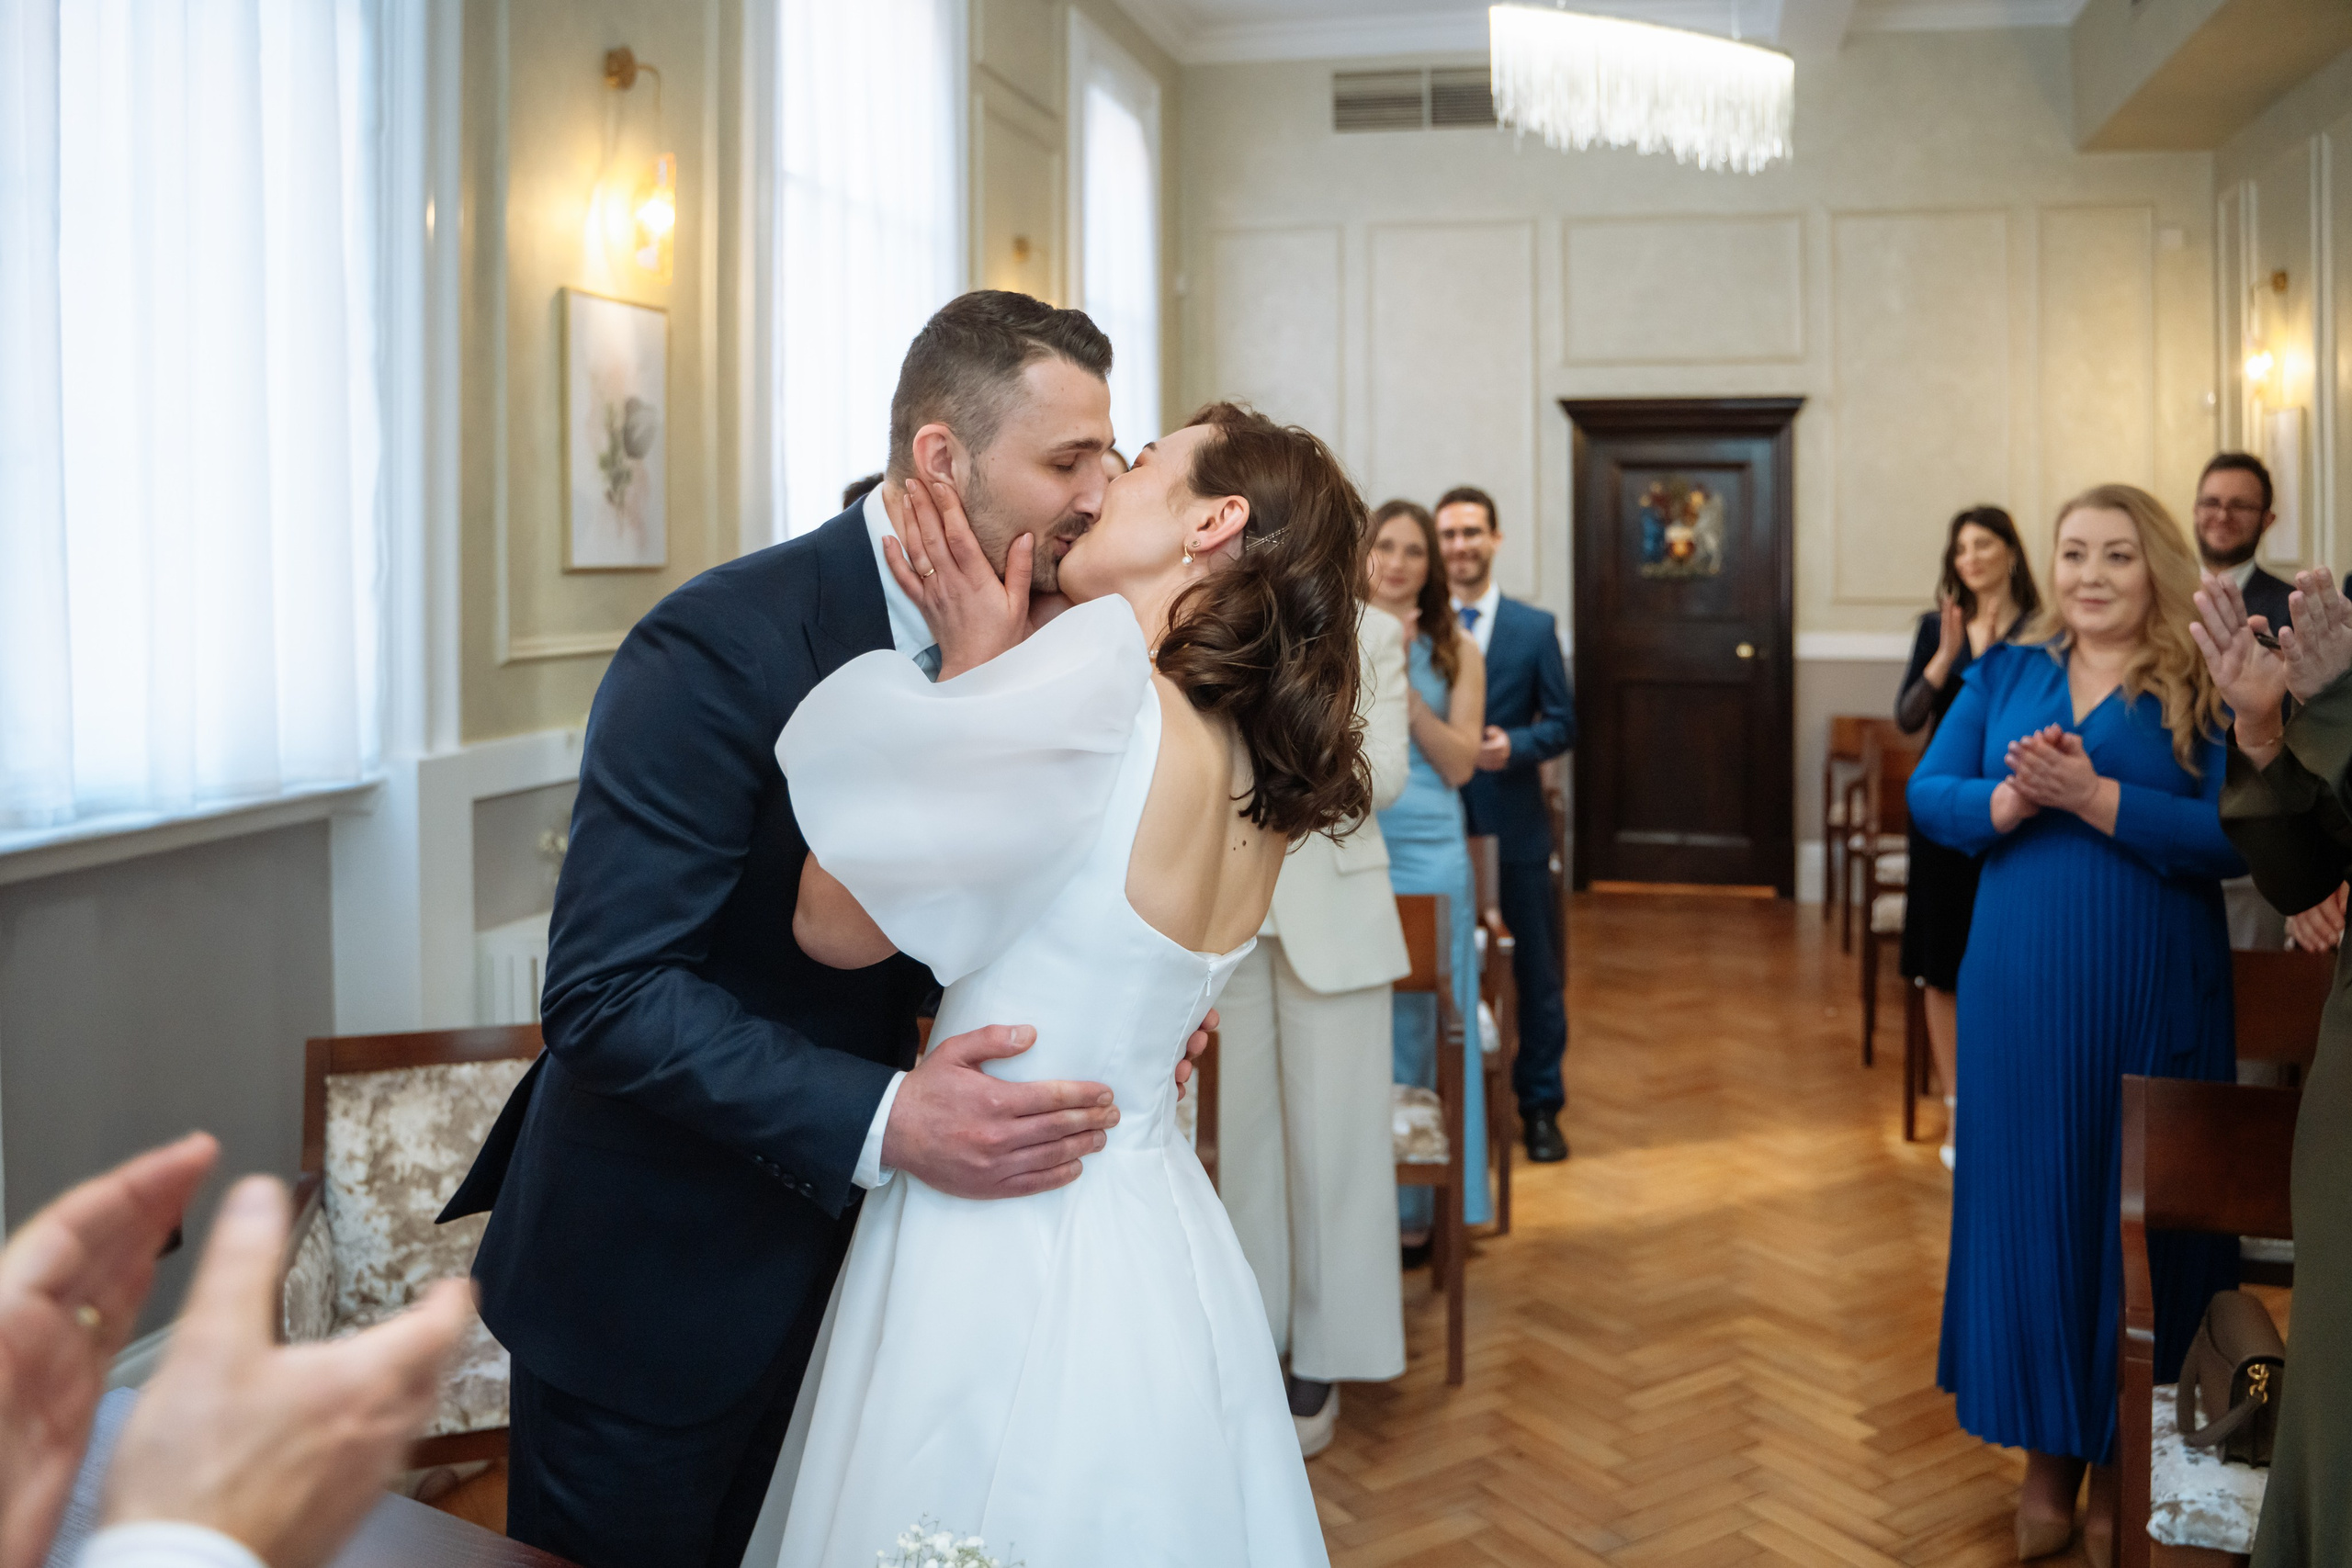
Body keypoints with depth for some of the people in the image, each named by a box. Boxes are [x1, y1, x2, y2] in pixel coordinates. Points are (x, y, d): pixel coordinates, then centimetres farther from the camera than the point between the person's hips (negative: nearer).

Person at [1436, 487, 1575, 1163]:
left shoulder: (1536, 628, 4)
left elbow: (1562, 721, 3)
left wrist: (1514, 745, -16)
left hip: (1513, 827, 1)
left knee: (1535, 972, 6)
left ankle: (1540, 1107, 19)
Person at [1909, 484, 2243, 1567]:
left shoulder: (2202, 692, -3)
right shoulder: (2004, 675, 8)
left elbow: (2232, 838, -14)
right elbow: (1927, 795, 1)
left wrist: (2091, 795, -22)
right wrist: (2009, 800, -18)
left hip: (2152, 995, -3)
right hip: (2019, 987, 3)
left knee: (2135, 1212, 6)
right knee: (2026, 1201, 8)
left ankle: (2122, 1472, 22)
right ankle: (2046, 1459, 23)